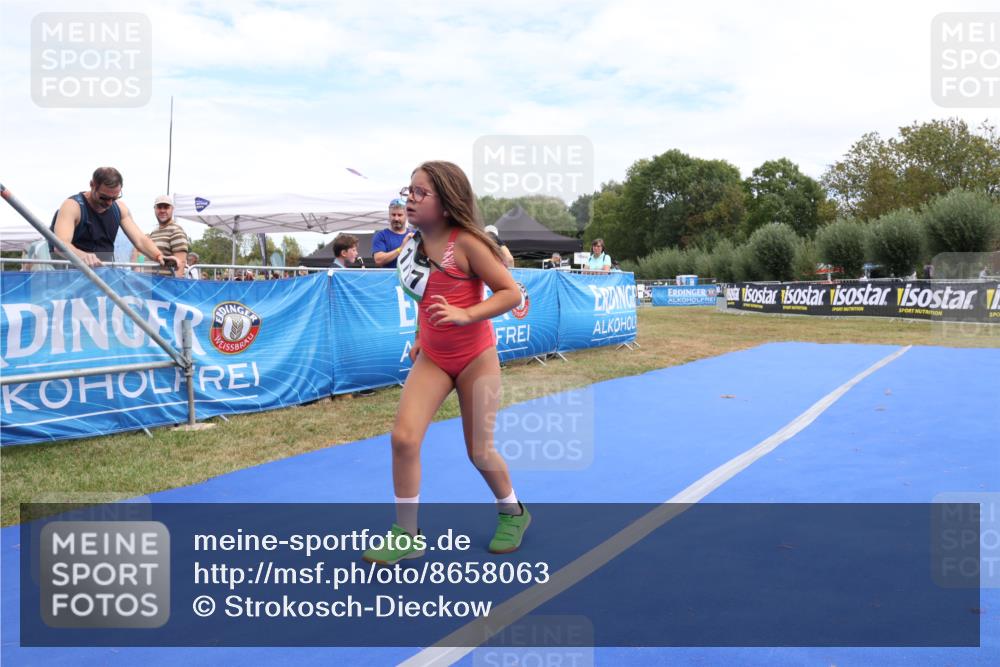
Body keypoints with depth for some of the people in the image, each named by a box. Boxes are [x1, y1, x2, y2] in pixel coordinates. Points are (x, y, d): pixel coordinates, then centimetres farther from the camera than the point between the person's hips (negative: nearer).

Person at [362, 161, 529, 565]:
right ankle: (406, 537, 3)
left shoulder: (466, 243, -17)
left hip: (476, 358, -5)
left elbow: (511, 292, -19)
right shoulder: (417, 243, 1)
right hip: (431, 358, 5)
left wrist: (464, 315, -30)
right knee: (403, 437, -12)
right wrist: (420, 337, 14)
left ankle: (512, 514, 35)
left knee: (479, 452, 5)